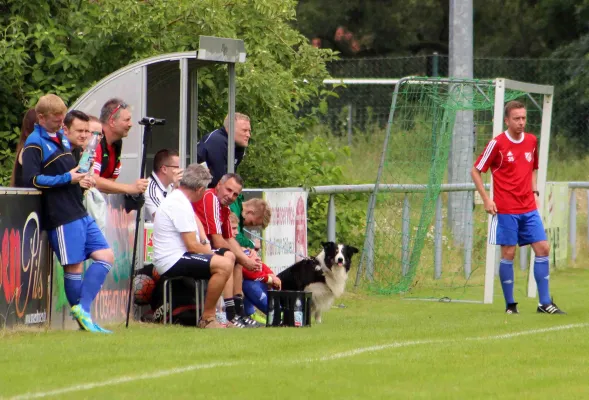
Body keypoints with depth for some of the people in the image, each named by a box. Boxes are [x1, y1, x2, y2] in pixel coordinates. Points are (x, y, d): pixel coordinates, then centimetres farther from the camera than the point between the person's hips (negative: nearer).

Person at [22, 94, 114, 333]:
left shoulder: (62, 138, 18)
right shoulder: (35, 144, -7)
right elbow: (32, 178, -18)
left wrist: (80, 176, 10)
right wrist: (67, 178, -16)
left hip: (80, 212, 9)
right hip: (62, 216, -9)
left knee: (105, 256, 2)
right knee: (74, 267, -5)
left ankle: (82, 310, 1)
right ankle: (83, 316, 2)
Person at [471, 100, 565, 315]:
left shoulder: (531, 141, 8)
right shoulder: (497, 144, -8)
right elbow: (475, 171, -3)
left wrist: (534, 192, 10)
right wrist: (486, 199, -9)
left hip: (529, 208, 5)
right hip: (506, 210, -5)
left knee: (543, 248, -2)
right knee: (508, 254, -3)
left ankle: (545, 303, 3)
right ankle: (510, 304, 8)